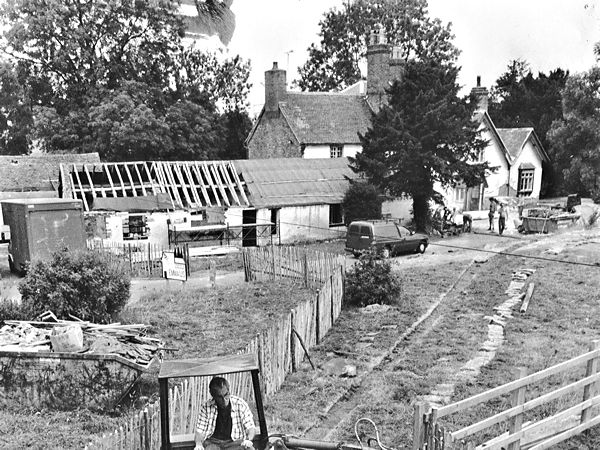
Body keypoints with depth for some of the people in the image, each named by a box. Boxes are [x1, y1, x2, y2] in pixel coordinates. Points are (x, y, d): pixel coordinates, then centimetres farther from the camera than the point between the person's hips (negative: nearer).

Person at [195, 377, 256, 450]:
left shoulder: (240, 404, -2)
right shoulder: (206, 407, 1)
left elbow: (251, 428, 1)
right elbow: (200, 431, 5)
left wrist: (248, 440, -20)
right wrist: (198, 444, -17)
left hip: (235, 441, 0)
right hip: (212, 442, 1)